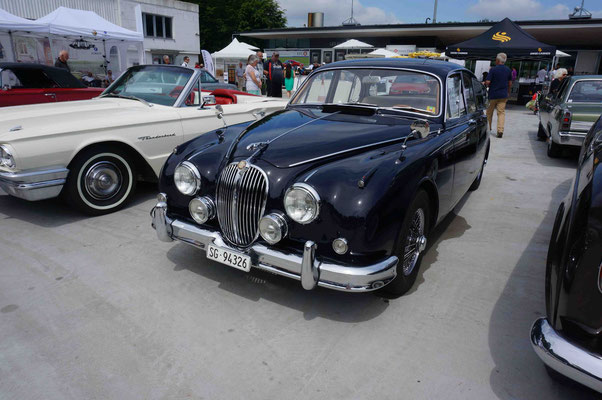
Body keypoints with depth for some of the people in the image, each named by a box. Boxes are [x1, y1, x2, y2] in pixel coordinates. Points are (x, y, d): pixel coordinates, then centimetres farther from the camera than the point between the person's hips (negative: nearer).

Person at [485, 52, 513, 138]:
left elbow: (488, 82, -15)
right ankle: (500, 130, -11)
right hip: (503, 95, 3)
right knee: (501, 112, 2)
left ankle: (488, 127, 27)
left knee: (489, 112, 14)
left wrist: (485, 85, 7)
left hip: (493, 94, -3)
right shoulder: (508, 70, 5)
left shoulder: (493, 69, -11)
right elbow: (510, 83, 13)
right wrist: (508, 92, 26)